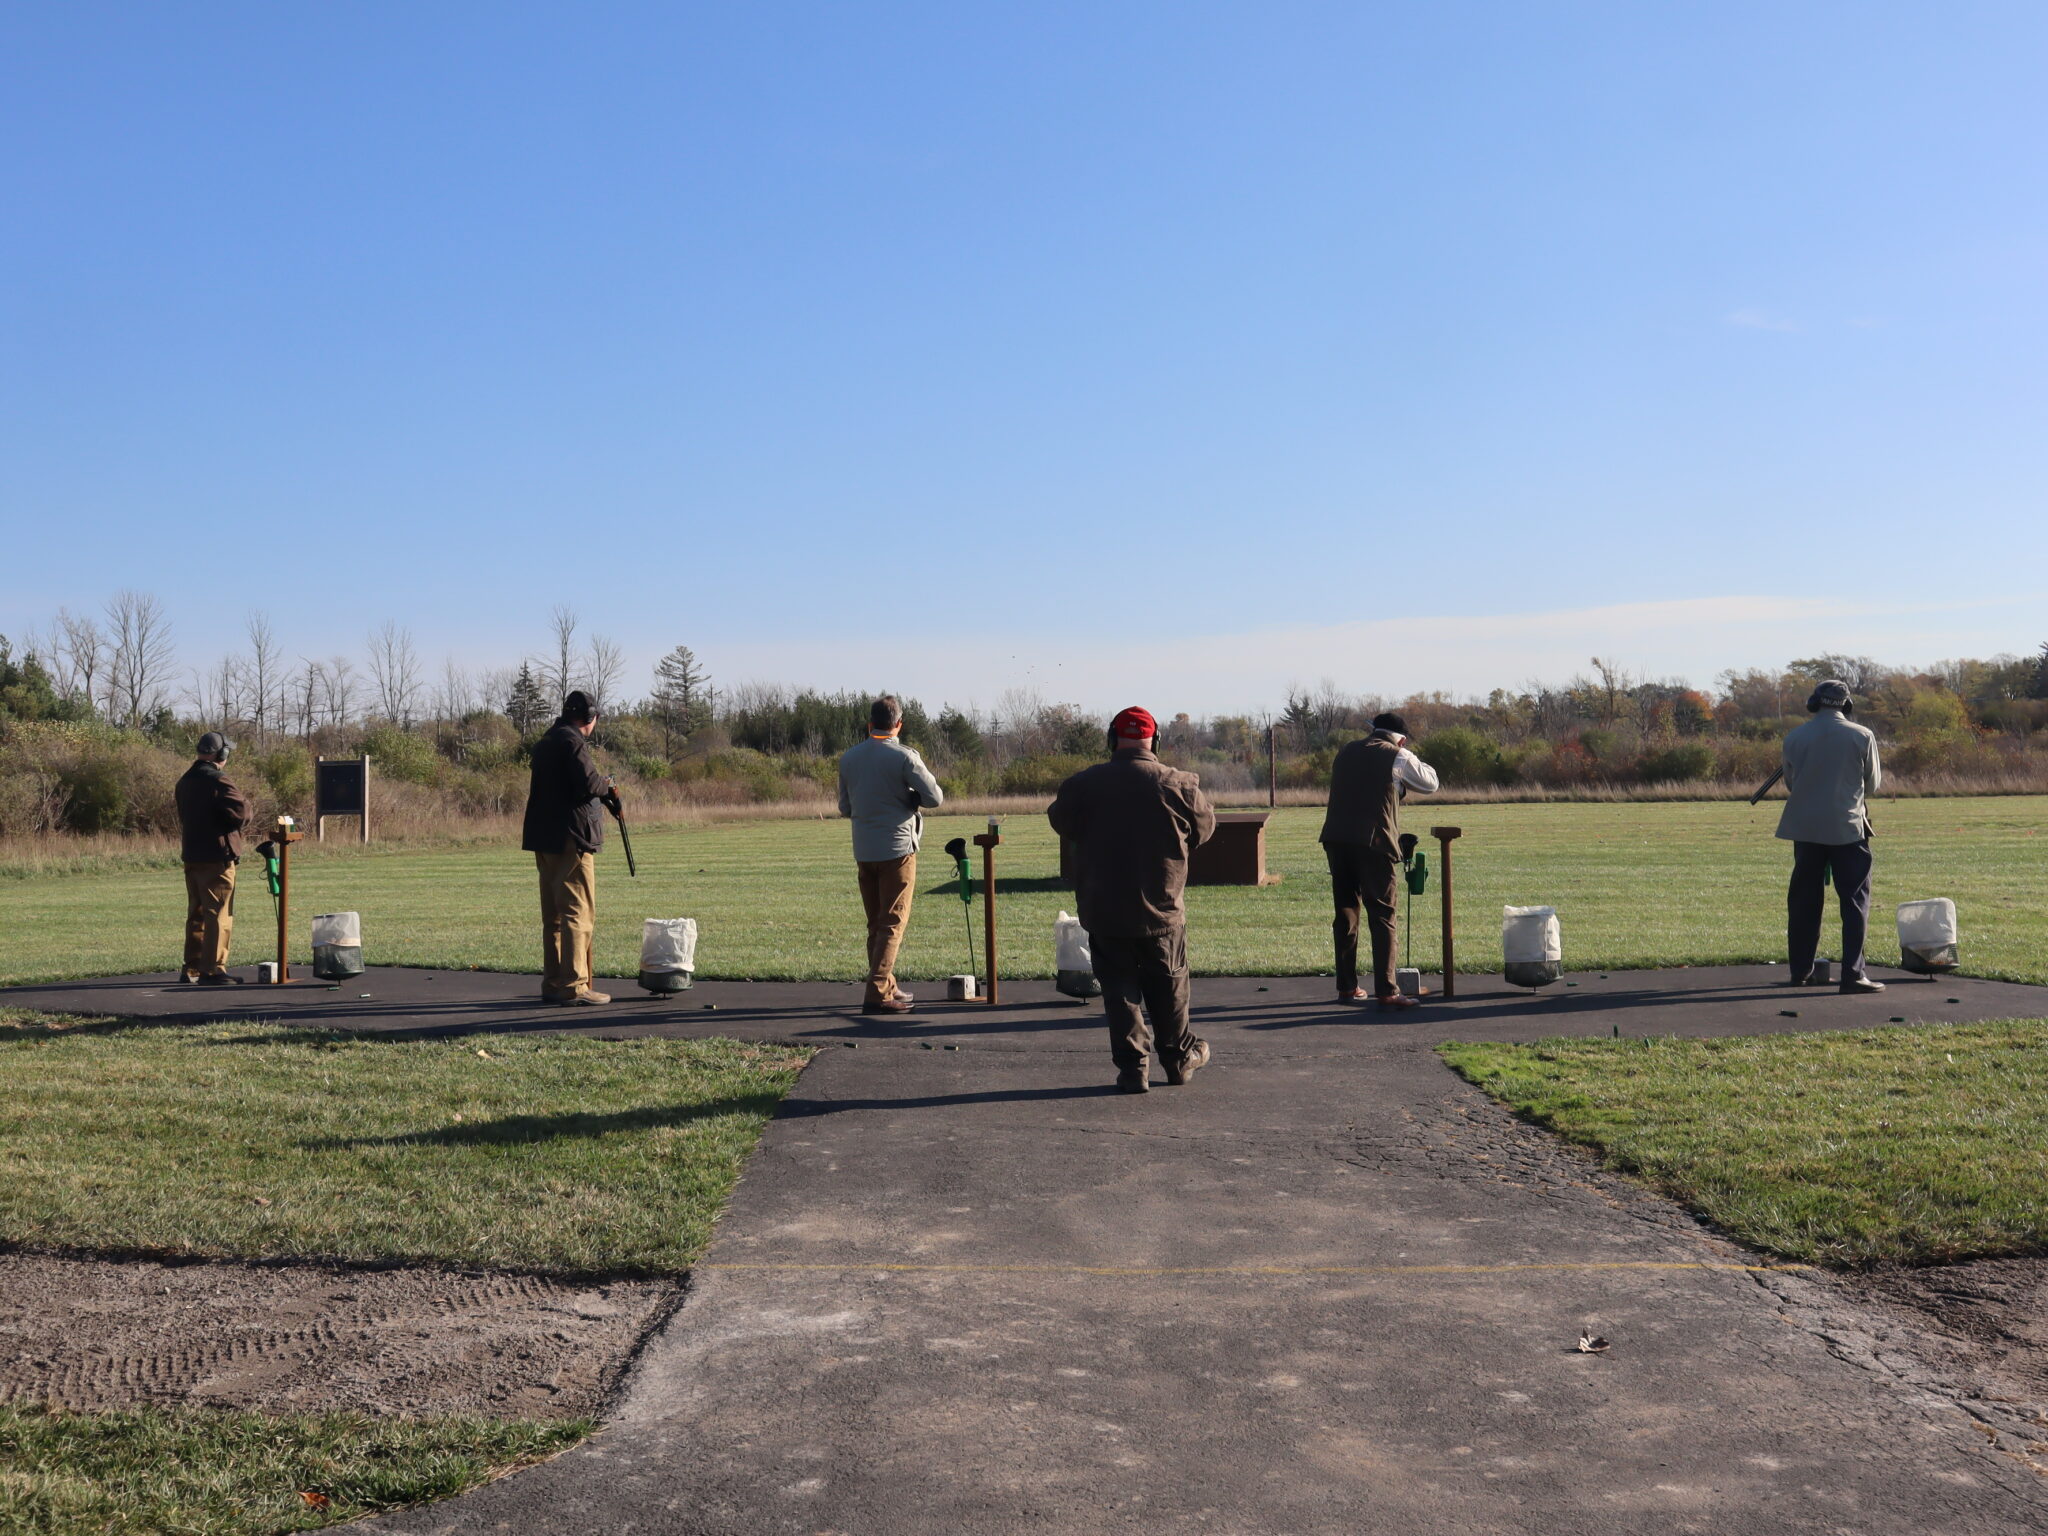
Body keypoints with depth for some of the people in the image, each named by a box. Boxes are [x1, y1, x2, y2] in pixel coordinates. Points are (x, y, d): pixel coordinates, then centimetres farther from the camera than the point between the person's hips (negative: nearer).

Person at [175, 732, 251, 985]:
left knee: (196, 913, 16)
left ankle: (191, 968, 21)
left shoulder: (185, 781, 14)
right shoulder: (216, 781, -15)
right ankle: (212, 970, -8)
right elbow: (240, 813, -20)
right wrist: (245, 805, 1)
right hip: (216, 857, -9)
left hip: (191, 856, 9)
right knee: (218, 914, -6)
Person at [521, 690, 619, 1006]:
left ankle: (553, 983, 20)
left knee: (553, 914, 15)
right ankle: (574, 987, -10)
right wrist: (606, 787, -1)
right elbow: (587, 782, -22)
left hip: (545, 838, 10)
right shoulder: (572, 740, -11)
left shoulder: (545, 743, 18)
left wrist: (603, 795, 15)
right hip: (570, 837, -10)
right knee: (578, 912, -8)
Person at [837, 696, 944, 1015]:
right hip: (897, 848, -5)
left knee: (875, 923, 15)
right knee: (893, 922, -3)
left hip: (863, 851, 5)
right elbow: (935, 798, -11)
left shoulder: (848, 758, 5)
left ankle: (888, 987, 22)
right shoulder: (904, 756, -11)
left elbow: (845, 807, 13)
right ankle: (877, 992, -10)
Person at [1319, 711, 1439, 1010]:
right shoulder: (1397, 756, 0)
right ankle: (1386, 991, -8)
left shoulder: (1346, 751, 17)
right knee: (1382, 916, -3)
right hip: (1375, 843, -5)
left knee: (1345, 913, 12)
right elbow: (1430, 783, 10)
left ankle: (1346, 987, 14)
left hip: (1336, 839, 5)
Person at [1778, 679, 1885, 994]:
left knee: (1803, 900, 12)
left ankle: (1800, 971, 18)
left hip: (1804, 828, 3)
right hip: (1847, 827, -2)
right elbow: (1872, 785, 5)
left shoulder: (1794, 738, 0)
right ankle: (1853, 974, -6)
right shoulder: (1862, 737, -4)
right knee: (1855, 901, 2)